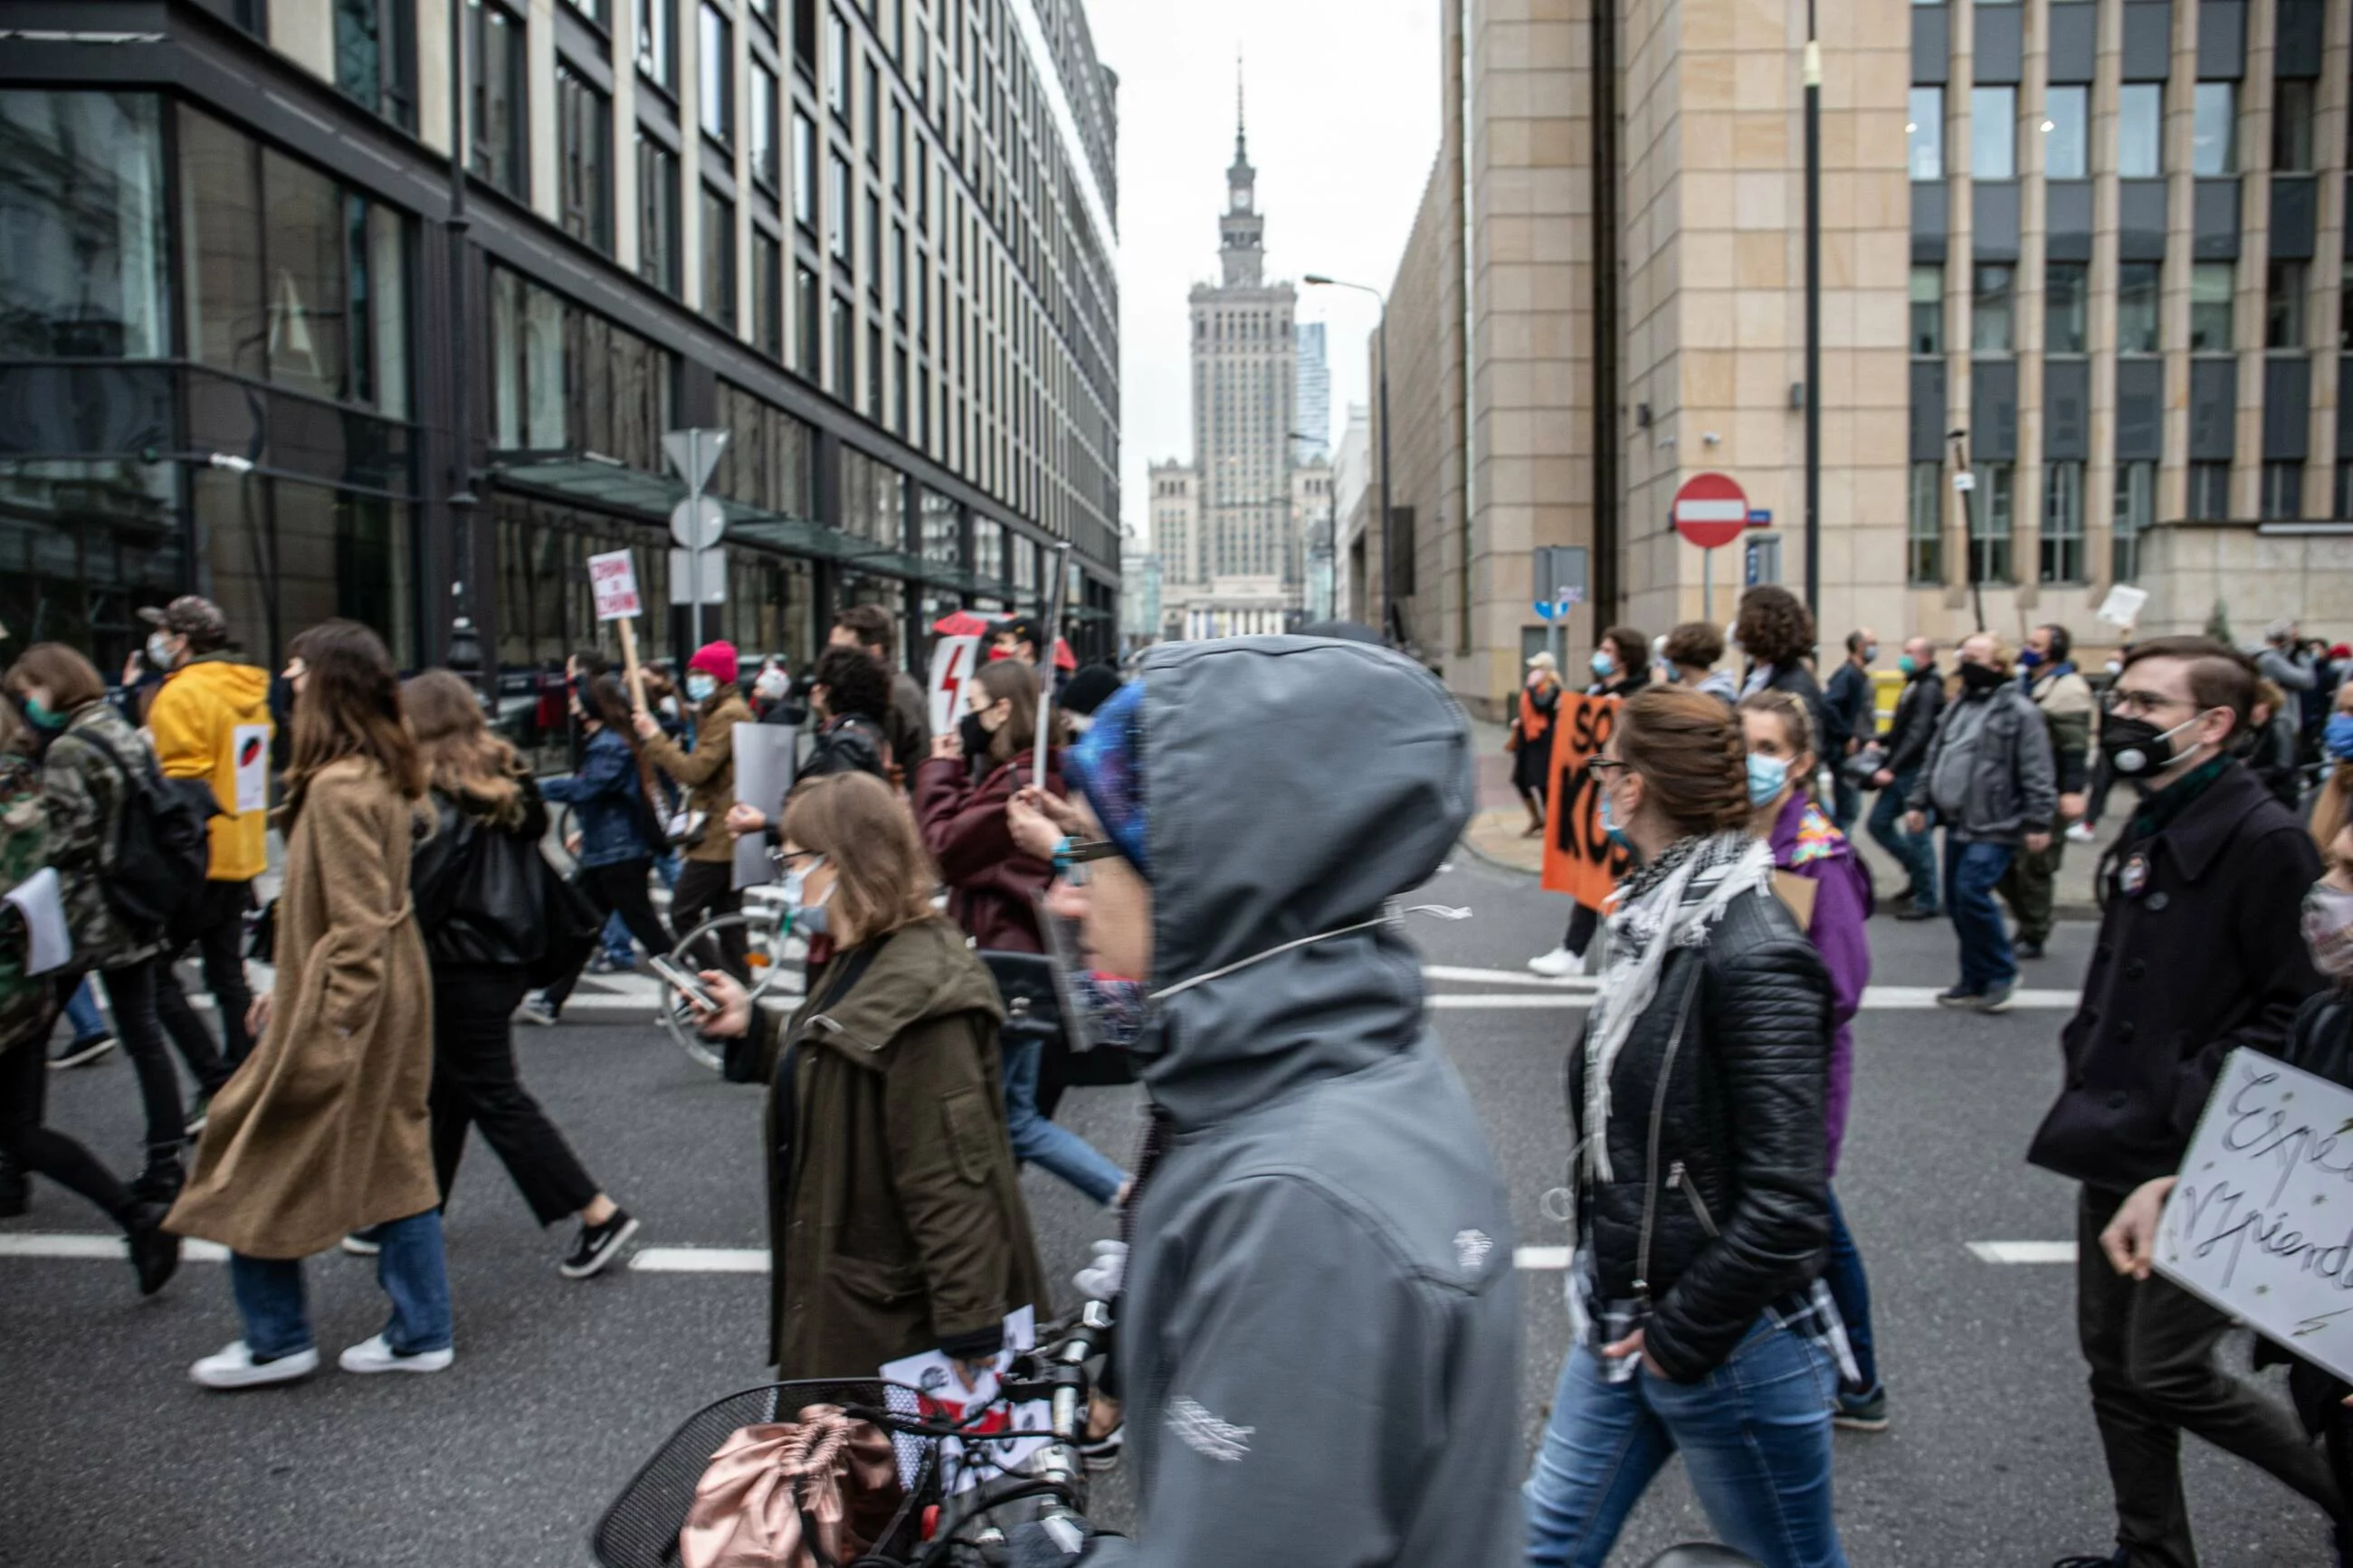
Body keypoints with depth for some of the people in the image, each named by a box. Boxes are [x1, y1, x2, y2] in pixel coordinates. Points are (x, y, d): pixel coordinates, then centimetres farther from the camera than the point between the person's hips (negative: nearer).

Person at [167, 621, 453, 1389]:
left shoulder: (337, 788, -21)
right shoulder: (384, 776, 9)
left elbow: (357, 925, -23)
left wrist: (326, 1036, -21)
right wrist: (289, 992, 21)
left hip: (346, 1006, -9)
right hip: (392, 1001, 9)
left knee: (259, 1165, 7)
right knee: (394, 1161, 13)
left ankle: (276, 1340, 19)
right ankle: (421, 1332, 21)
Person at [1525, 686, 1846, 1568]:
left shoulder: (1753, 957, -24)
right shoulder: (1659, 918, 4)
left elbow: (1786, 1204, -25)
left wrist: (1681, 1334, -17)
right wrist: (1608, 1286, 13)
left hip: (1728, 1344, -8)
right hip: (1624, 1317, 8)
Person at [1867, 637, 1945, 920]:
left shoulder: (1929, 689, -14)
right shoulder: (1914, 686, 15)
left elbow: (1918, 734, -21)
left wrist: (1891, 768, -24)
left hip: (1918, 771, -9)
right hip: (1902, 772, 9)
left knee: (1917, 833, -3)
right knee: (1879, 823, 11)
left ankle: (1928, 900, 7)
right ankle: (1918, 874, 25)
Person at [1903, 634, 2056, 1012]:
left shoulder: (2018, 711, -10)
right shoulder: (1957, 706, 14)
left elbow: (2036, 773, -13)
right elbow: (1934, 757, 20)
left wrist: (2038, 822, -17)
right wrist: (1918, 801, 15)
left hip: (1993, 828, -8)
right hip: (1957, 824, 8)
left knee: (1972, 894, -16)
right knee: (1956, 902, 9)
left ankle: (2001, 974, 2)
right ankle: (1975, 980, 21)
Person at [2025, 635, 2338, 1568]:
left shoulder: (2262, 839, -15)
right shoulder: (2144, 835, 13)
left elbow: (2301, 1009, -18)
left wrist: (2197, 1101, -21)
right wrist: (2089, 1062, 10)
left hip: (2203, 1165, -9)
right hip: (2119, 1149, 9)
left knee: (2167, 1373, -3)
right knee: (2114, 1364, 14)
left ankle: (2342, 1488, 20)